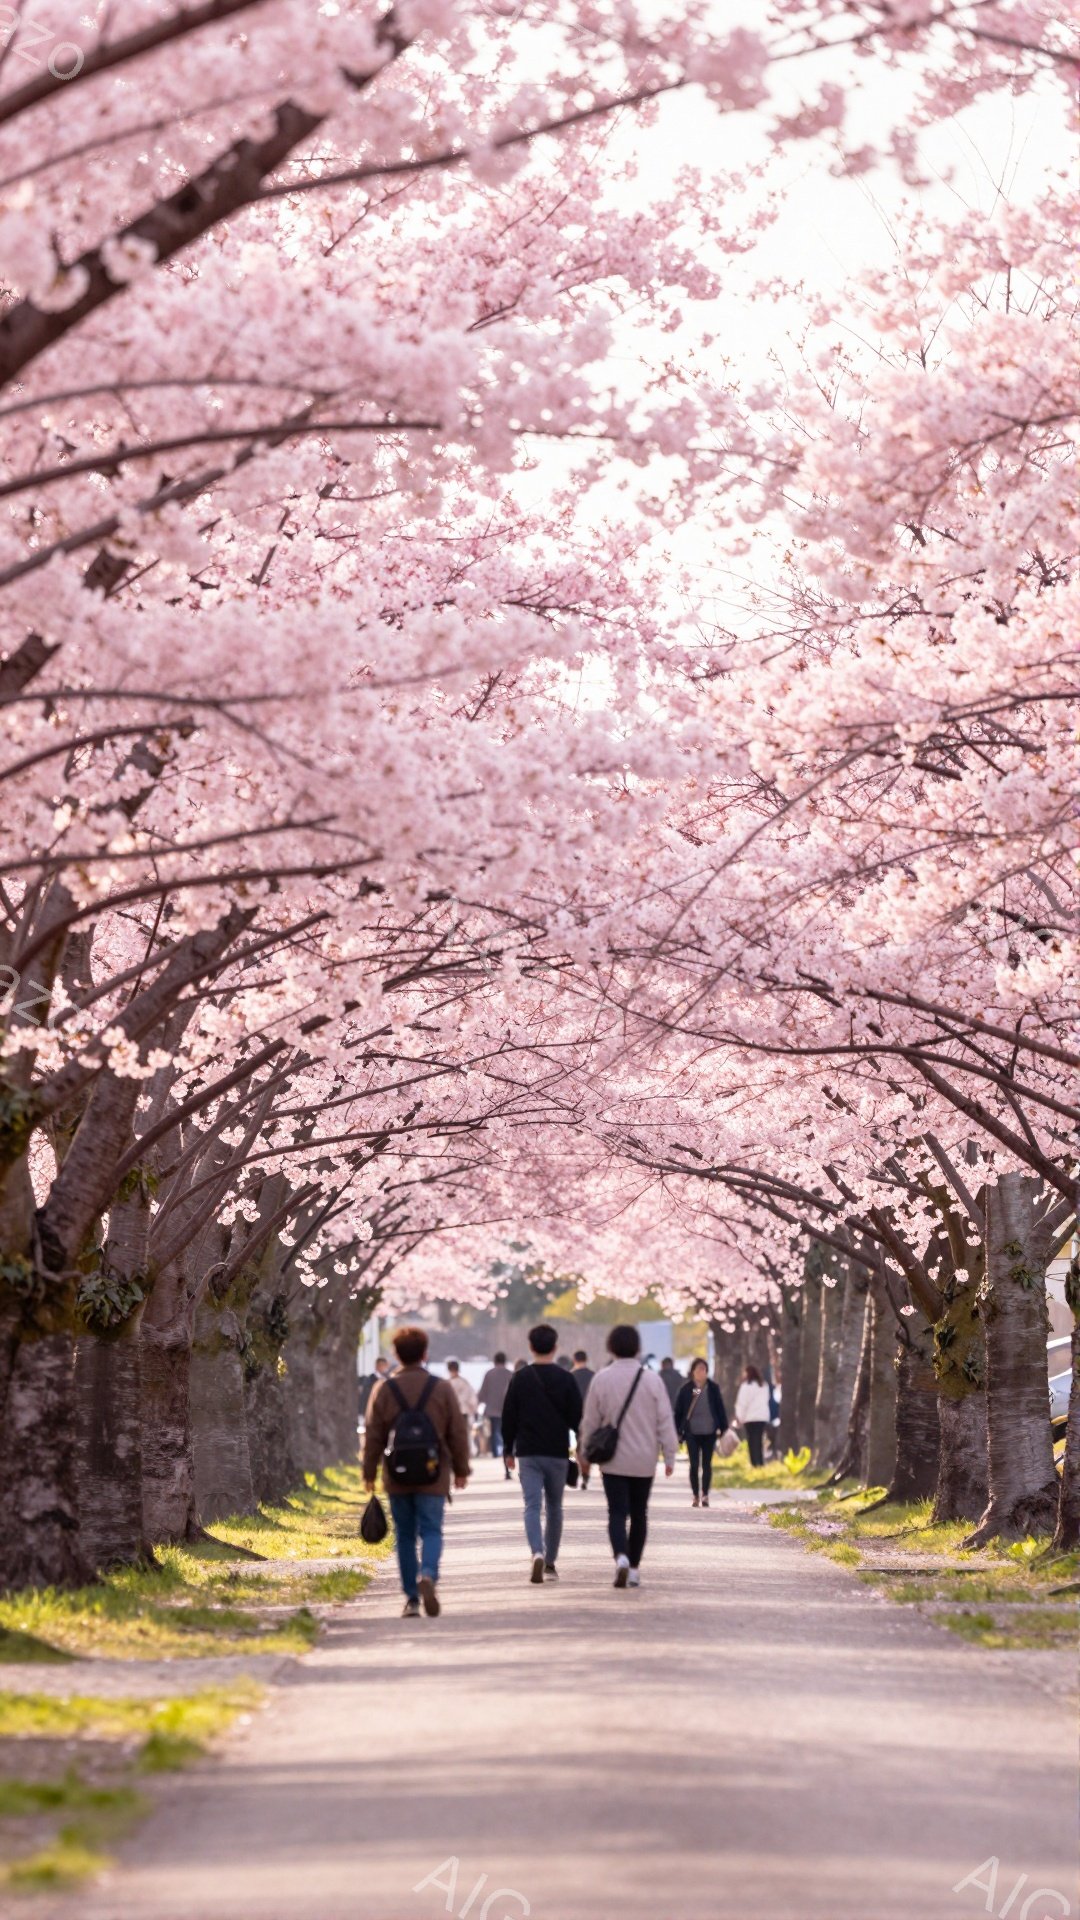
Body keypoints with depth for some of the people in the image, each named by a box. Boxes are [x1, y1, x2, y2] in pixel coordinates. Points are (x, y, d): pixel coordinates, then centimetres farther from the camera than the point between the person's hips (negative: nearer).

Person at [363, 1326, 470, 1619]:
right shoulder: (442, 1389, -2)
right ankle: (428, 1575, -27)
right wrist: (460, 1469, 12)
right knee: (431, 1531, 1)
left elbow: (373, 1437, 2)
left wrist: (369, 1473, 11)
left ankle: (411, 1598, 9)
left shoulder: (383, 1390, -1)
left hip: (397, 1477, 1)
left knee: (405, 1536, 10)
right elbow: (458, 1433, 2)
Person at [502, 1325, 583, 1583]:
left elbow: (509, 1417, 2)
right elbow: (577, 1417, -2)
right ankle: (550, 1562, 19)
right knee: (554, 1508, 14)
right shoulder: (565, 1379, -3)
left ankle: (537, 1553, -27)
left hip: (528, 1454, 0)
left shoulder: (520, 1379, -1)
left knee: (532, 1506, -5)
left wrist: (508, 1450, 12)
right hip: (558, 1454, 0)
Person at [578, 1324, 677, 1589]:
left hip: (613, 1460, -1)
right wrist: (669, 1456, 3)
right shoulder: (652, 1380, -5)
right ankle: (634, 1568, 18)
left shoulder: (602, 1379, -6)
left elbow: (590, 1421, 1)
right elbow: (665, 1421, -4)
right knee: (639, 1513, 14)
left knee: (617, 1512, -2)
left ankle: (621, 1557, -27)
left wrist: (586, 1452, 15)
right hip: (644, 1460, 1)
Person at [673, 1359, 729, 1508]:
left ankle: (705, 1494, 15)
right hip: (692, 1432, -1)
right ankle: (695, 1495, 8)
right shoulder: (686, 1389, -1)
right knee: (694, 1465, -1)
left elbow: (720, 1408, 5)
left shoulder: (713, 1387, 2)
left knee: (706, 1464, 6)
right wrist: (678, 1431, 0)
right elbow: (678, 1410, 2)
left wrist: (724, 1428, 2)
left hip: (709, 1432, 1)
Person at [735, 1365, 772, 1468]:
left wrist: (740, 1417, 0)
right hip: (763, 1417, 7)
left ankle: (755, 1464, -14)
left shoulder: (747, 1385, -7)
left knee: (752, 1443, -7)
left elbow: (743, 1403, -8)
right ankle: (761, 1464, 9)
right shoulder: (763, 1385, 16)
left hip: (750, 1417, -7)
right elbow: (765, 1401, 16)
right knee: (759, 1442, 11)